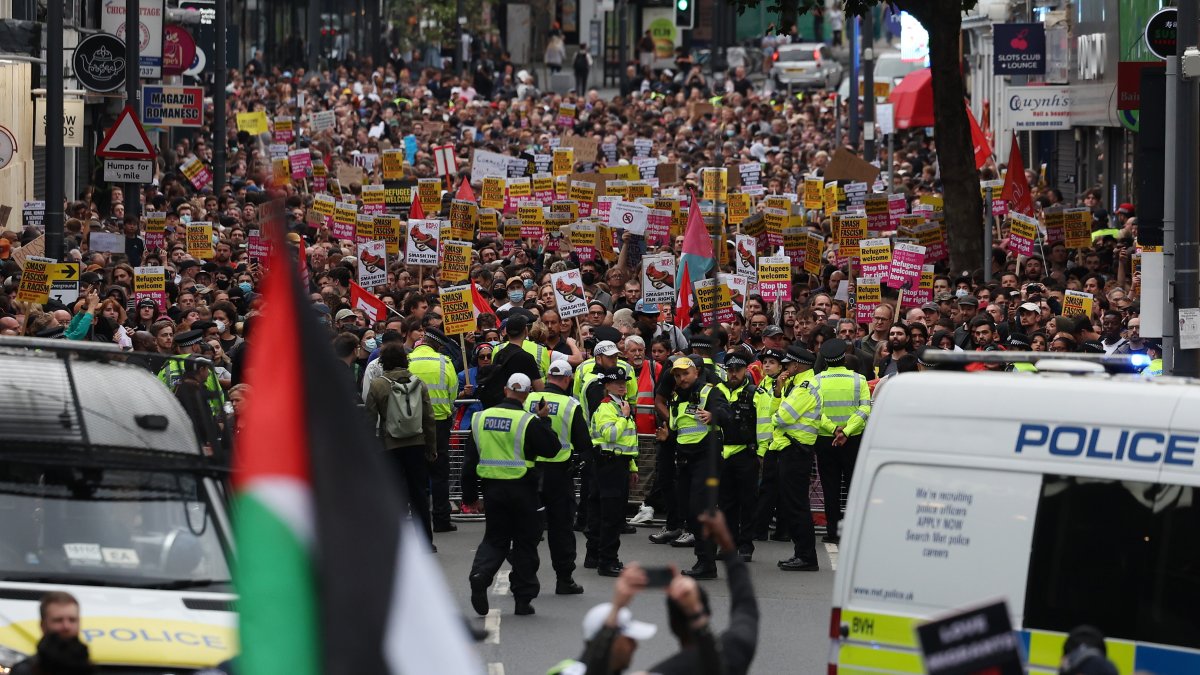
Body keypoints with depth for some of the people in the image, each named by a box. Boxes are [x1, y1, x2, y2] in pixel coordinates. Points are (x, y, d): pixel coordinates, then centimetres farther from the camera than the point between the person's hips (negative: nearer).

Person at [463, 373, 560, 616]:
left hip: (492, 488, 3)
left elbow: (470, 459, 6)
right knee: (525, 542, 8)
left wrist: (470, 494, 13)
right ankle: (523, 599, 10)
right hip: (521, 489, -3)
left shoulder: (481, 418, 2)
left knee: (495, 539, 13)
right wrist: (544, 420, 4)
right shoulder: (528, 422, -12)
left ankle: (480, 575, -16)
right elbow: (551, 449, -7)